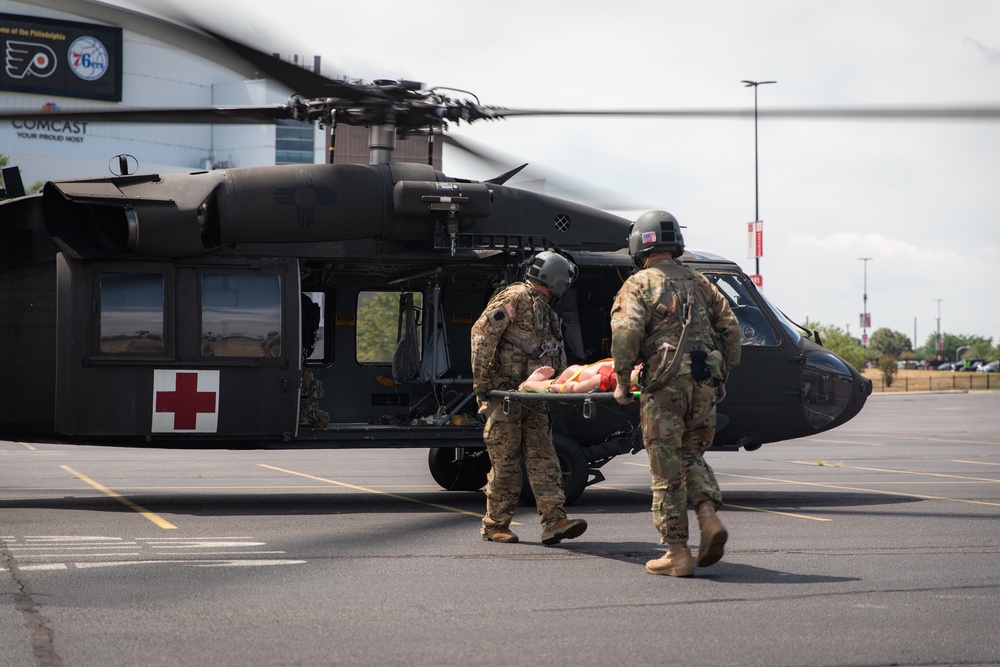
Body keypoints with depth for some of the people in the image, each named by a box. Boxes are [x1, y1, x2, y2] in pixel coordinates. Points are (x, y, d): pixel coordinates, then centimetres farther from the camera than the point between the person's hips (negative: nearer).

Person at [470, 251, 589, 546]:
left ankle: (554, 521, -7)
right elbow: (482, 332, -15)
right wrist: (481, 381, -18)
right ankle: (495, 524, 7)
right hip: (503, 392, -8)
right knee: (506, 461, -4)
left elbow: (555, 357, 26)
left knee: (542, 457, -1)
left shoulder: (547, 311, 23)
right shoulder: (515, 297, -6)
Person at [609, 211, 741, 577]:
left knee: (667, 468, 1)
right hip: (705, 381, 5)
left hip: (665, 382, -5)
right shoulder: (698, 283, 18)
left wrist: (621, 380, -5)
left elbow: (626, 331, -13)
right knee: (691, 455, 19)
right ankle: (709, 516, -5)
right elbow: (730, 327, 12)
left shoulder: (639, 284, 2)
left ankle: (677, 552, 2)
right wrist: (722, 375, 18)